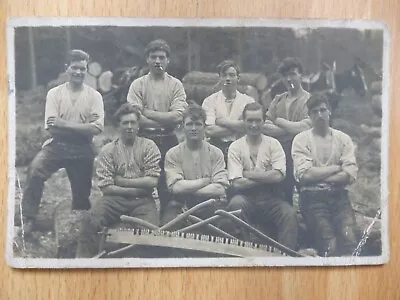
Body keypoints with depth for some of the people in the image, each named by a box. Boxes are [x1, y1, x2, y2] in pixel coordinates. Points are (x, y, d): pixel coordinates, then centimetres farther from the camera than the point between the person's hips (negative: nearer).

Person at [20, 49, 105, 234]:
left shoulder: (94, 96, 0)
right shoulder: (54, 93, 1)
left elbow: (97, 128, -14)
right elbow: (51, 128, -9)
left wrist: (64, 124, -19)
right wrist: (82, 129, -14)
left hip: (82, 150, 1)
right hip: (56, 145, 0)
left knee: (82, 192, 10)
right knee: (35, 171, -26)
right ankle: (28, 219, -15)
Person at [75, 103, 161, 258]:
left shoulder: (149, 146, 5)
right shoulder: (107, 150, 6)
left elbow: (152, 181, -5)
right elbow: (106, 188, -2)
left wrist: (121, 181, -5)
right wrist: (137, 188, -8)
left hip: (143, 201, 0)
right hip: (116, 199, 1)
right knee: (90, 221, -26)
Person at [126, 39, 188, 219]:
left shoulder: (176, 85, 4)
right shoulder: (138, 85, 3)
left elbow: (177, 117, -9)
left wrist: (148, 112, -9)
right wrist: (165, 121, -13)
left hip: (168, 142, 0)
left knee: (168, 186, 5)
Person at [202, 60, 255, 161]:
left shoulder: (248, 101, 11)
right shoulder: (209, 101, 8)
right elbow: (209, 131, -6)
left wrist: (222, 122, -3)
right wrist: (237, 126, -4)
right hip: (217, 148, 0)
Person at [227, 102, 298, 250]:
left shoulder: (273, 144, 7)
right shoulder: (235, 147, 4)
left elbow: (278, 176, -9)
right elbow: (237, 183, -9)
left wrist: (248, 173, -7)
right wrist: (267, 177, -6)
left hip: (271, 199, 1)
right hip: (246, 198, -1)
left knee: (289, 213, -27)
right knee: (236, 203, -33)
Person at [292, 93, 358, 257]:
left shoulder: (343, 138, 11)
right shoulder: (301, 139, 4)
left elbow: (350, 175, 0)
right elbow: (304, 175, -9)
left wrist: (317, 177, -7)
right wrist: (336, 168, -2)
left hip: (339, 196, 3)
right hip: (313, 198, -2)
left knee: (350, 241, -20)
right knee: (330, 246, -20)